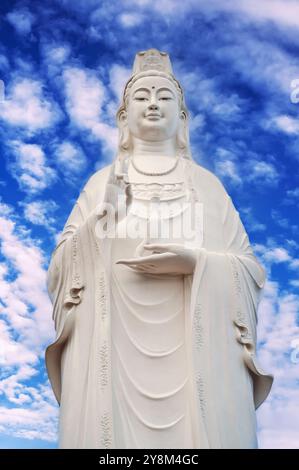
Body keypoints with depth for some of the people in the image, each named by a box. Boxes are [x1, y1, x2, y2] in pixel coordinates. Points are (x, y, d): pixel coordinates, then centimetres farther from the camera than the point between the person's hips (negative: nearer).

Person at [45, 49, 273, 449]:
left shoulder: (207, 184, 11)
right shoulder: (101, 184, 12)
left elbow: (251, 269, 6)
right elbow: (63, 266, 8)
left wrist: (196, 261, -12)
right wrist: (92, 228, -10)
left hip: (195, 349, 0)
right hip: (116, 347, 0)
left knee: (198, 431, -1)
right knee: (112, 431, -1)